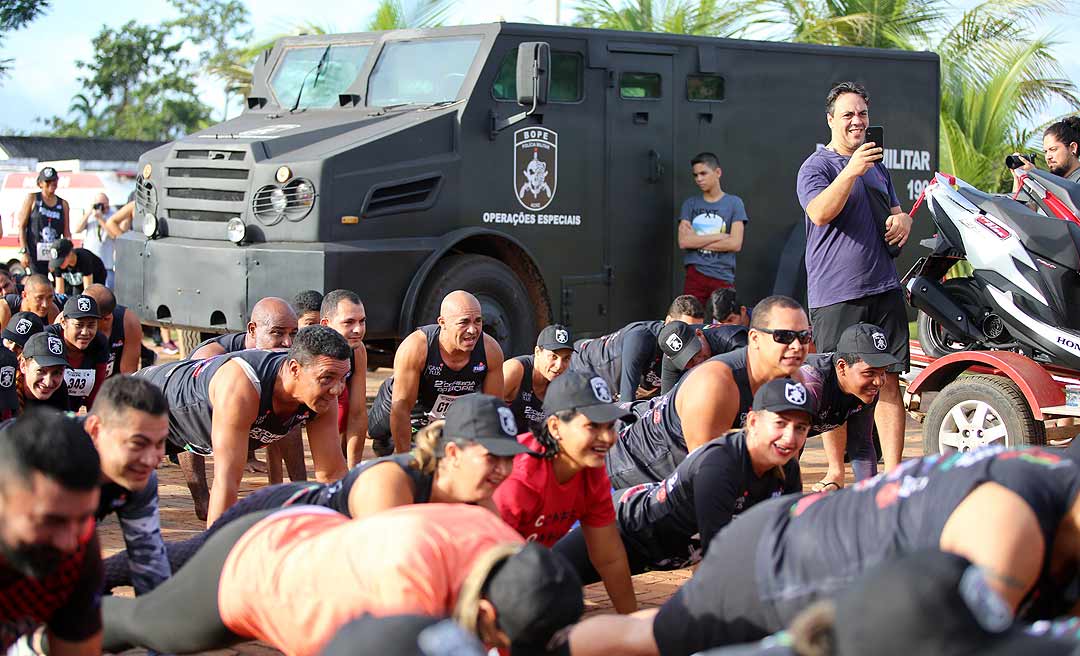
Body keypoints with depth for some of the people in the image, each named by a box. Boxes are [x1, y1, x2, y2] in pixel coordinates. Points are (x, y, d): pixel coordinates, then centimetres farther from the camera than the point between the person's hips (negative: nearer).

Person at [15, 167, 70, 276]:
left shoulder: (63, 204, 11)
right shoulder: (32, 199, 4)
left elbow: (67, 233, 10)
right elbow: (22, 226, 2)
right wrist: (23, 251, -7)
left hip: (56, 253, 2)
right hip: (36, 254, -2)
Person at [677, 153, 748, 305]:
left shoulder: (734, 203, 3)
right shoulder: (690, 204, 9)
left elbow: (735, 244, -7)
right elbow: (683, 242, -4)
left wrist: (697, 241, -4)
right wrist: (719, 236, -6)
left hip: (723, 277, -1)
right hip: (695, 275, 1)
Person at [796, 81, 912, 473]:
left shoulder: (877, 166, 20)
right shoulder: (816, 167, -3)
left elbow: (894, 211, 31)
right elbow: (820, 213, -21)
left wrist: (903, 220, 6)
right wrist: (851, 171, -34)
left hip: (884, 289, 6)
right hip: (835, 294, -6)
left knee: (889, 381, 2)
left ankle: (892, 473, 4)